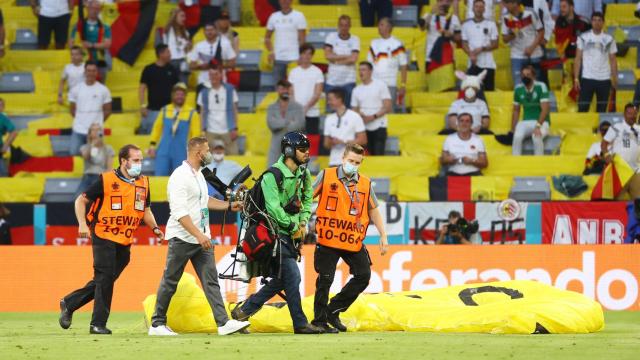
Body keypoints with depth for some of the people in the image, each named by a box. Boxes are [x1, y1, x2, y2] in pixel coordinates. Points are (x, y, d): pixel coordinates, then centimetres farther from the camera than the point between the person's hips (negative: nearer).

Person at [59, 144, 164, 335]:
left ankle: (69, 303, 24)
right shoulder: (106, 180, -7)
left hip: (125, 242, 6)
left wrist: (154, 228, 4)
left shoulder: (143, 183, 11)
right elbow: (81, 200, -2)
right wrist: (82, 224, -17)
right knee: (105, 278, -9)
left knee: (104, 281, 9)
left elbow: (146, 210, 23)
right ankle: (98, 324, -2)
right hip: (104, 238, -6)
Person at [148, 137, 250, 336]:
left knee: (211, 280, -1)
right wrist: (199, 235, -29)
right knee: (170, 282, 2)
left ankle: (223, 322, -7)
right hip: (182, 238, -8)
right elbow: (180, 213, -24)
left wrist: (229, 206, 26)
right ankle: (157, 324, 11)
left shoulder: (198, 175, 13)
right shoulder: (180, 177, -17)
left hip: (202, 238, 8)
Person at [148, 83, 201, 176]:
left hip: (182, 154, -2)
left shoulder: (192, 113, 0)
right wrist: (152, 145, 7)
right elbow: (157, 128, 13)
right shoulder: (164, 111, 9)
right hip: (164, 151, 2)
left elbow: (196, 134, 0)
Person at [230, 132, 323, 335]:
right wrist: (294, 227, -16)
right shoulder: (272, 176, -15)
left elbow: (307, 199, 20)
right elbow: (274, 208, -20)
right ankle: (300, 324, -6)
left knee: (281, 279, 9)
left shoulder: (304, 173, 9)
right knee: (292, 276, -11)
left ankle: (245, 310, 22)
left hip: (293, 233, 8)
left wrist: (303, 222, 4)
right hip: (276, 232, -8)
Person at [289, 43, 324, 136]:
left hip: (312, 113, -2)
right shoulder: (294, 72, 9)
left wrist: (306, 107, -16)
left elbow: (317, 94, -5)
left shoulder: (317, 72, 1)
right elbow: (291, 93, 7)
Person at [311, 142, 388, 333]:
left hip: (354, 241, 4)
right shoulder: (326, 176, 0)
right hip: (328, 239, -4)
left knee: (363, 275, -2)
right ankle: (319, 321, 6)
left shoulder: (365, 183, 8)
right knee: (325, 279, -4)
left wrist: (383, 235, 10)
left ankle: (333, 310, 11)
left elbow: (374, 210, 16)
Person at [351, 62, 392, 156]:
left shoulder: (380, 85, -1)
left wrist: (373, 117, -16)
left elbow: (388, 107, -6)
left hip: (379, 127, -4)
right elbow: (354, 109, 16)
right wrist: (359, 115, -8)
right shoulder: (357, 90, 13)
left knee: (378, 154, -14)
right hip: (364, 128, 4)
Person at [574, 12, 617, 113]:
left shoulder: (609, 39, 6)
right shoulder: (583, 37, 3)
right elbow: (578, 59, 4)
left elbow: (613, 60, 8)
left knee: (602, 110, 6)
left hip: (604, 79, 1)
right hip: (587, 78, -1)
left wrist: (615, 78, -2)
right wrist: (576, 78, -3)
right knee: (582, 108, -4)